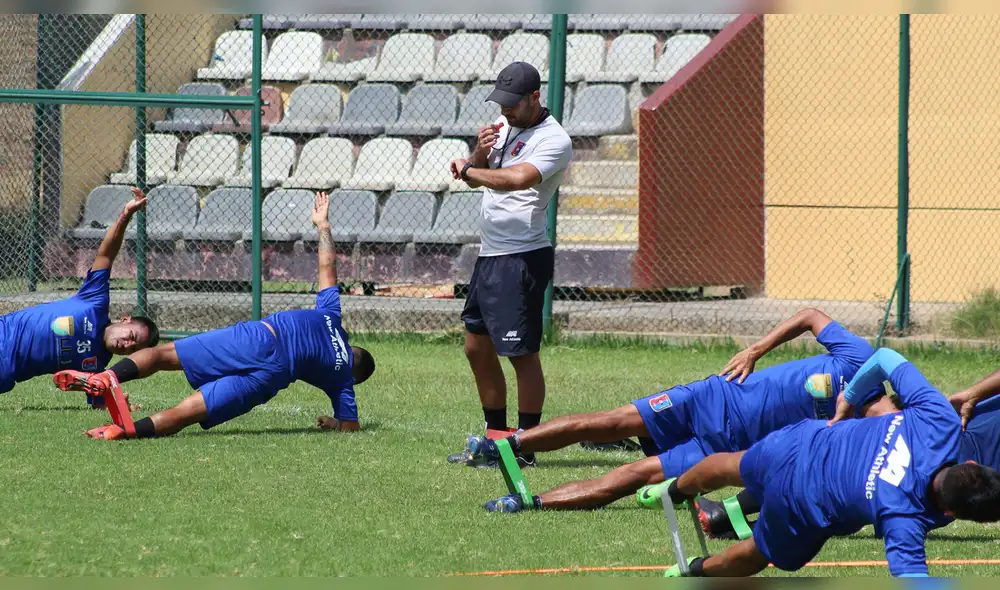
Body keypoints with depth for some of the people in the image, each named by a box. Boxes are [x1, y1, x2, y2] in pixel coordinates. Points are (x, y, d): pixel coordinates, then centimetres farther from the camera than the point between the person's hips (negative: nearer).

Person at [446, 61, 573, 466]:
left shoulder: (553, 141, -14)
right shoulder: (504, 126, 12)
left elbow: (517, 179, -30)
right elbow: (474, 178, 13)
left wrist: (468, 169, -19)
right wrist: (479, 153, -8)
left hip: (522, 260, -9)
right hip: (489, 255, 9)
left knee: (522, 353, -7)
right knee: (478, 348, 15)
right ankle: (495, 437, 25)